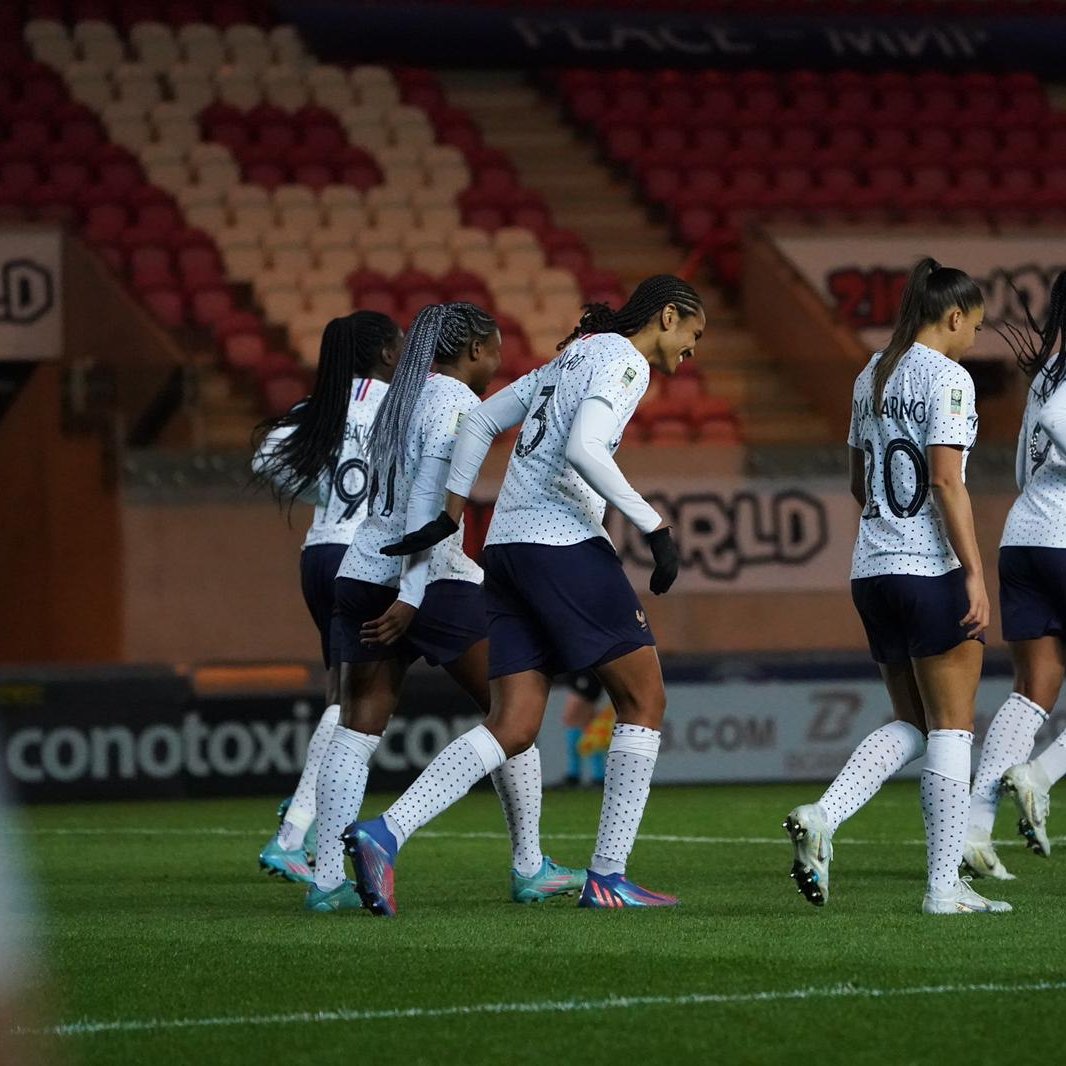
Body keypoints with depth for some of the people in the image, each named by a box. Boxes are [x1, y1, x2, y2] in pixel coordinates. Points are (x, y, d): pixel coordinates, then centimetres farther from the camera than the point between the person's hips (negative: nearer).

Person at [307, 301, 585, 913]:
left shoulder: (399, 400, 18)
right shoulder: (456, 402, -7)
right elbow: (431, 499, -17)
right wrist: (411, 595, -22)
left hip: (362, 573, 8)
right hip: (430, 579, -8)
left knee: (357, 730, 4)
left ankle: (328, 879, -4)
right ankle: (530, 868, 8)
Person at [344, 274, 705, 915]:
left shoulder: (572, 357, 23)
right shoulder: (624, 362, -4)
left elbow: (478, 423, 25)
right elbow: (584, 449, -21)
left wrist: (452, 514, 25)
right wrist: (655, 527, -17)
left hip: (508, 547, 9)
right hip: (565, 545, -9)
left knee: (514, 728, 2)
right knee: (645, 699, 3)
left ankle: (382, 835, -13)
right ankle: (607, 877, 1)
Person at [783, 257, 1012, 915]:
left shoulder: (872, 379, 15)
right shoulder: (947, 377, -9)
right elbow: (945, 479, -17)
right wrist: (975, 573, -17)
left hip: (872, 568, 8)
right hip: (932, 570, -8)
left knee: (911, 724, 14)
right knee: (951, 727, 0)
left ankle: (822, 818, -6)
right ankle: (945, 887, -1)